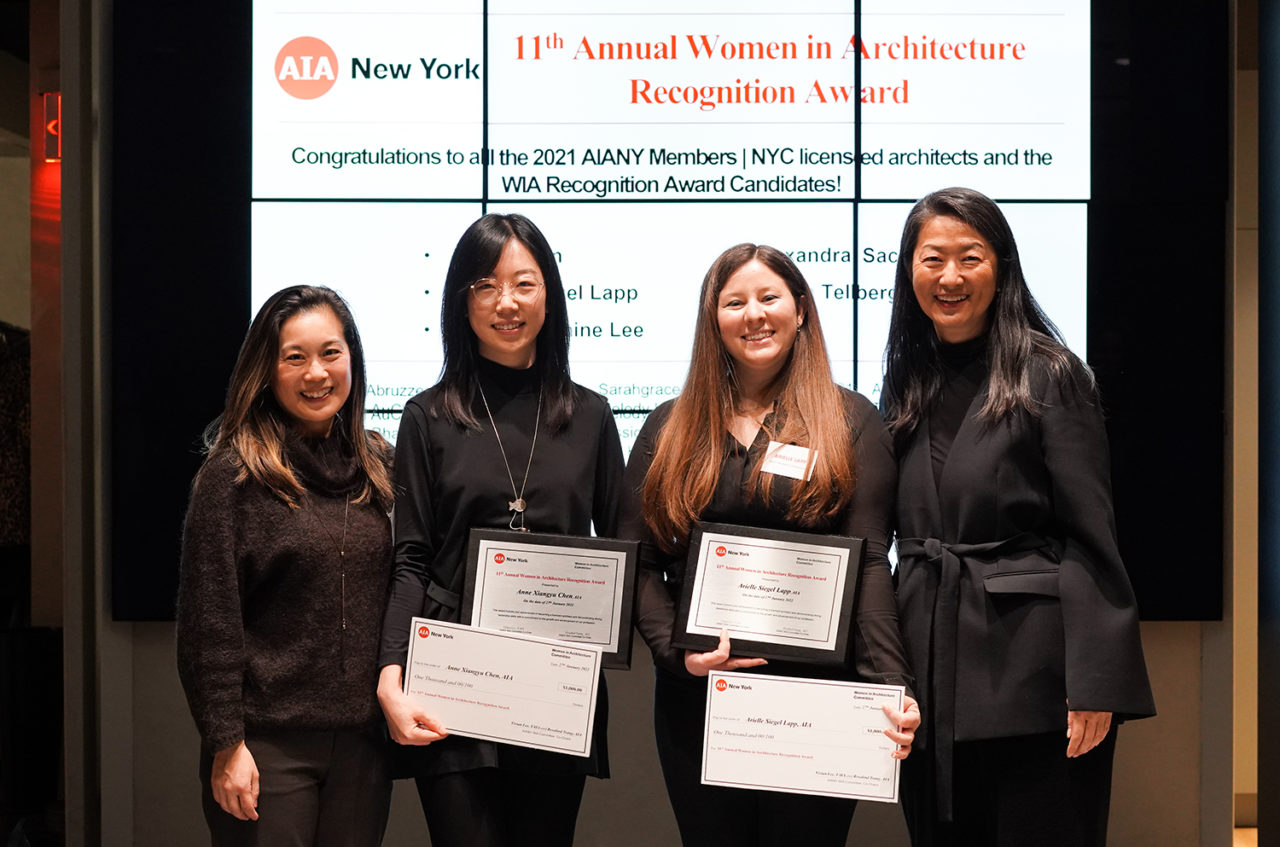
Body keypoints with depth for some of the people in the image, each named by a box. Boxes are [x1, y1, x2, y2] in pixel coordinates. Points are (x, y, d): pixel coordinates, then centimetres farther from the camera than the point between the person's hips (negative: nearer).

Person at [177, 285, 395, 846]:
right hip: (268, 742, -4)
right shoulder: (232, 474, -7)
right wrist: (225, 742, -11)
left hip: (363, 737, 5)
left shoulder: (378, 465, 8)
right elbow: (208, 619, -9)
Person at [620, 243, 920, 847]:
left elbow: (868, 564, -5)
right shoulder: (669, 428, 9)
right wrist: (677, 653, -11)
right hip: (696, 695, 2)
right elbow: (639, 562, 5)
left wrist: (890, 685, -16)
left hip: (816, 691, -2)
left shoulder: (851, 422, 3)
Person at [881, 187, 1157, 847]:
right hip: (930, 676, 5)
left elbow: (1090, 540, -9)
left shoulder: (1048, 374, -4)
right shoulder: (907, 388, 12)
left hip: (1028, 669, -5)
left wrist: (1094, 685, -16)